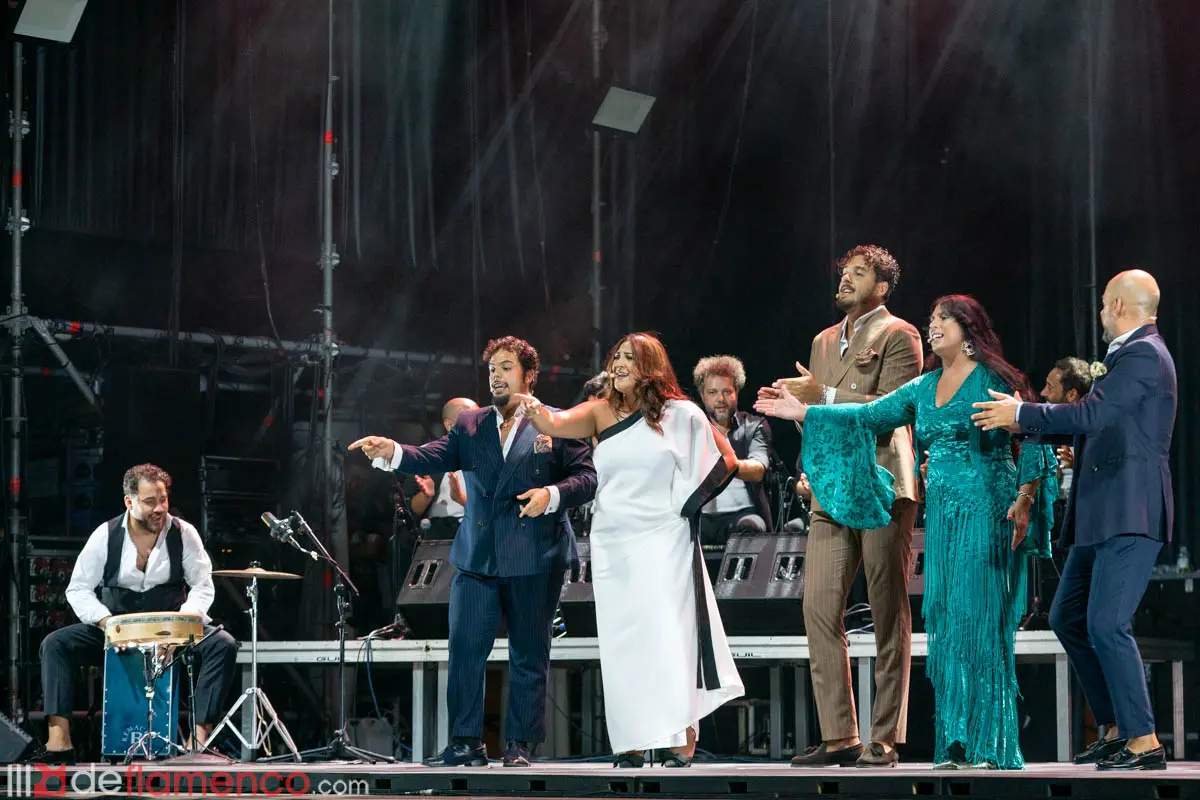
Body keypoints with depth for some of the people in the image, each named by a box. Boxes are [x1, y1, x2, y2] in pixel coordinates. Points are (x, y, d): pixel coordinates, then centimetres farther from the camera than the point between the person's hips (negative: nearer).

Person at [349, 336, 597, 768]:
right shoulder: (470, 425, 13)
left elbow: (586, 477, -2)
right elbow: (434, 457, 0)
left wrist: (552, 494, -19)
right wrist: (393, 453, -18)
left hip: (535, 559, -3)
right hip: (477, 556, 3)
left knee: (528, 655, 4)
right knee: (464, 649, -3)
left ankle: (520, 744, 11)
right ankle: (466, 744, 3)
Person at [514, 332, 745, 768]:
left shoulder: (680, 414, 0)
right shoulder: (602, 412, 6)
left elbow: (725, 459, 6)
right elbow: (556, 424, -11)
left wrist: (684, 500, 2)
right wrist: (536, 413, -32)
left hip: (663, 540, -3)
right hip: (611, 543, 3)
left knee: (667, 631, -9)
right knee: (621, 639, 2)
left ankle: (681, 740, -9)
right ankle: (631, 739, 6)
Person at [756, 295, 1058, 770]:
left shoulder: (994, 380, -4)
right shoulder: (924, 388, 15)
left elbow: (1033, 440, -7)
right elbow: (868, 417, 16)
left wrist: (1023, 502, -16)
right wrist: (804, 413, 11)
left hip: (986, 512, -6)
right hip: (942, 515, 6)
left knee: (979, 620, -9)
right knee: (944, 622, 2)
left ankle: (988, 745, -6)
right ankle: (955, 745, 5)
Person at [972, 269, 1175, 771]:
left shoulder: (1144, 355, -12)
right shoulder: (1128, 354, 19)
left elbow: (1092, 413, -21)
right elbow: (1098, 421, 25)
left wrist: (1022, 414, -11)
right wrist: (1025, 423, 23)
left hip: (1130, 516, -11)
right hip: (1102, 517, 11)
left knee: (1107, 624, -15)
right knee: (1068, 617, 14)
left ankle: (1145, 743, -10)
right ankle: (1115, 731, 19)